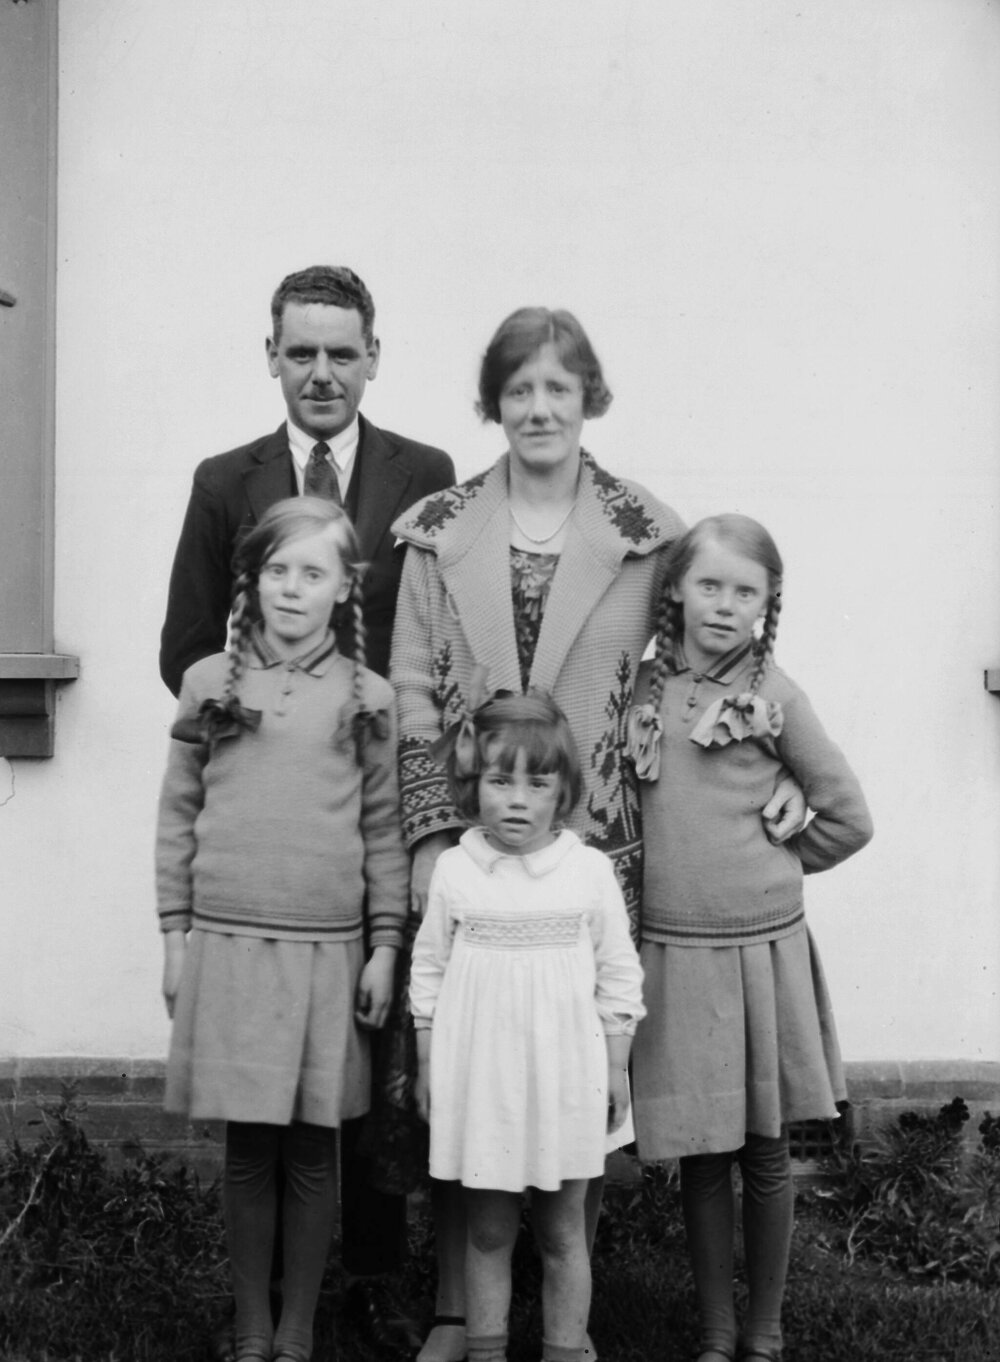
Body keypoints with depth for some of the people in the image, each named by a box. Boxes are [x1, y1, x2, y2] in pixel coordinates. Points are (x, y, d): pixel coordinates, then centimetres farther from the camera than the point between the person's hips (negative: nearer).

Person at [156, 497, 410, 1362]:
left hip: (330, 951, 0)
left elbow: (384, 830, 6)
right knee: (247, 1150, 5)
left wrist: (386, 944, 2)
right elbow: (178, 818, 7)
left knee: (312, 1151, 5)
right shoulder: (210, 684, 4)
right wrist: (175, 935, 3)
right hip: (228, 945, 0)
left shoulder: (368, 697, 4)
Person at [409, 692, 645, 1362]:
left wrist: (616, 1067, 2)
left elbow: (618, 975, 3)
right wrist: (427, 1066, 7)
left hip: (564, 1076, -1)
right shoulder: (454, 870, -1)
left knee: (563, 1231, 9)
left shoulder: (590, 870, -3)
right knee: (487, 1230, 10)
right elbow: (429, 971, 7)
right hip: (478, 1074, 1)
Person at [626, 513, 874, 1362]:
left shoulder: (775, 696, -5)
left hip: (762, 947, -2)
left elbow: (847, 816, 1)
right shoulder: (643, 690, 2)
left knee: (766, 1153, 9)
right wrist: (679, 869, 3)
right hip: (671, 951, 2)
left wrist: (773, 863, 5)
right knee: (700, 1155, 9)